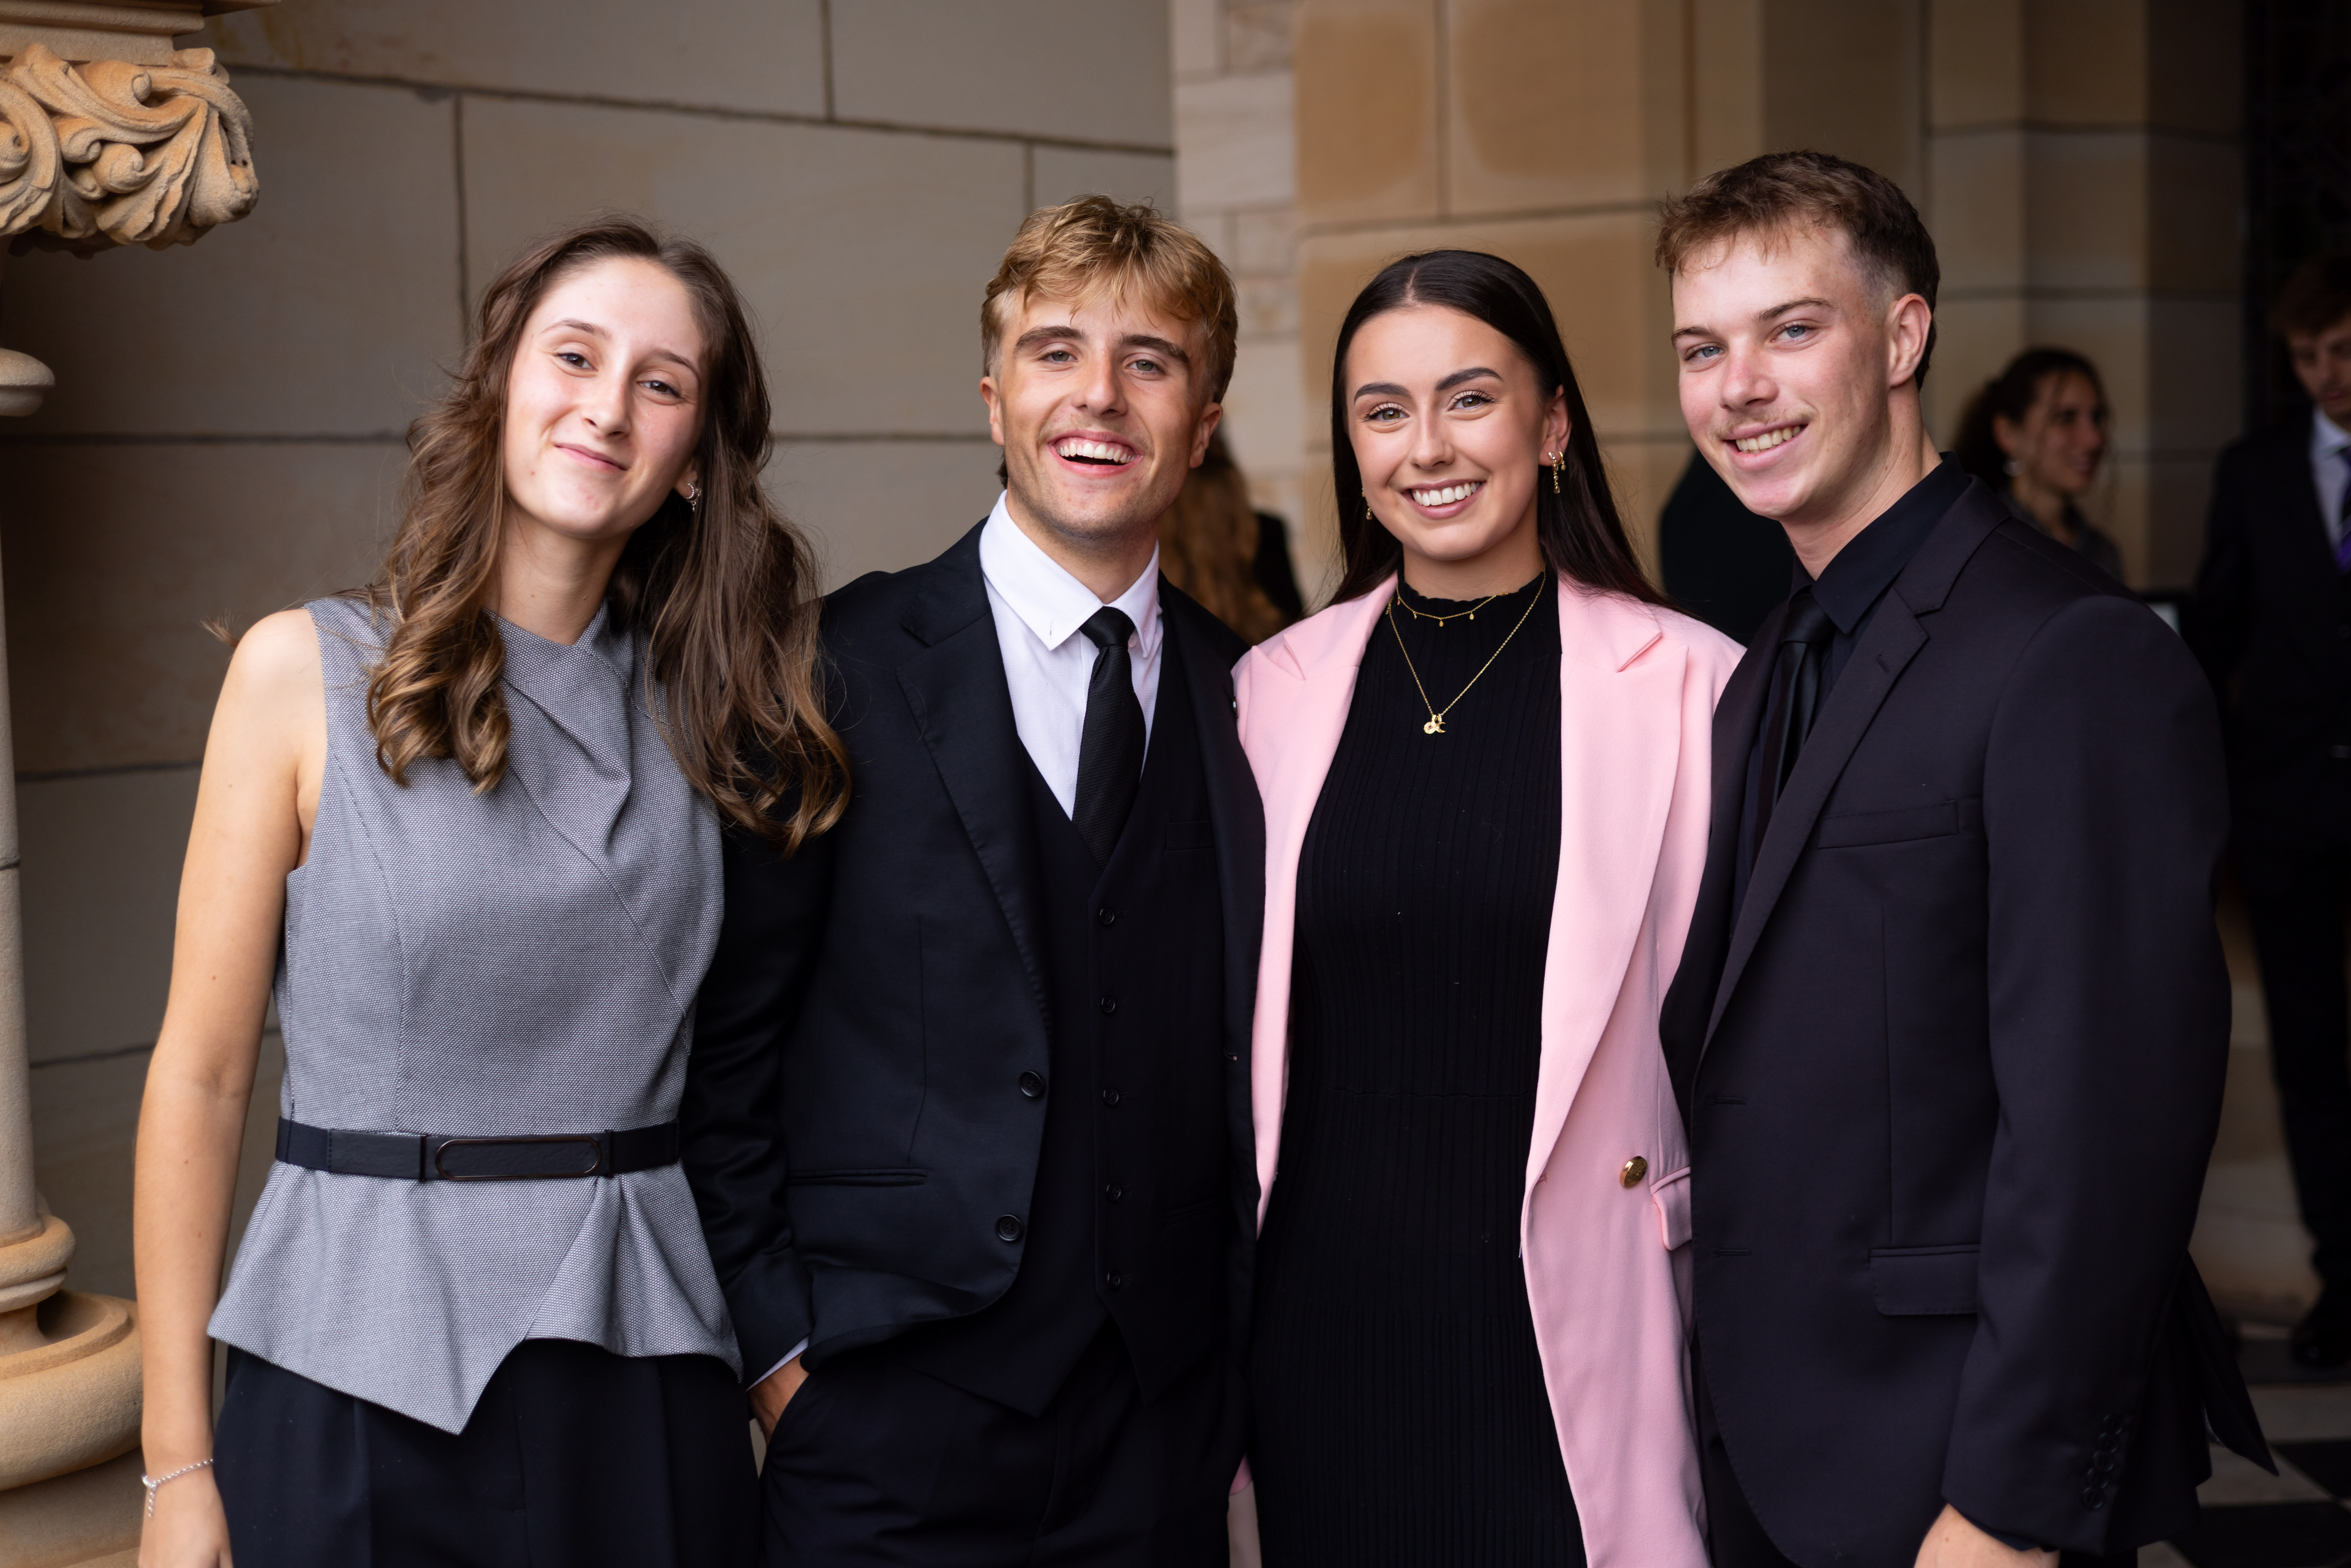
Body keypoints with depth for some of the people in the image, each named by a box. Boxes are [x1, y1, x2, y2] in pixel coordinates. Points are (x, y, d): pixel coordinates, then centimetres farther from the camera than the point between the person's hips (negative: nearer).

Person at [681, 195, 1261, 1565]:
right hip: (895, 1418, -2)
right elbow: (726, 1044, -3)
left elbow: (1245, 1057, 9)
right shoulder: (838, 669, -4)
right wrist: (776, 1341, -7)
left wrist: (1249, 1343, 4)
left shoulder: (1247, 695, 5)